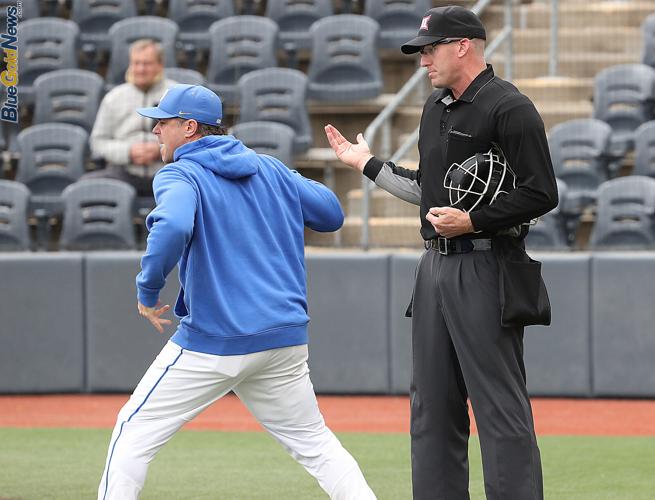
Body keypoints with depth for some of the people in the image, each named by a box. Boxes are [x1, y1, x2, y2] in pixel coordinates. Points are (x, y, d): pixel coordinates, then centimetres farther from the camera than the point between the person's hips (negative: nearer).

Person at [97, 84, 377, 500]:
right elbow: (332, 213, 19)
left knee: (136, 431, 5)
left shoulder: (180, 176, -6)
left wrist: (147, 291, -15)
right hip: (286, 338, 6)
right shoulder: (270, 169, 13)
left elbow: (172, 228, -27)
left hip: (214, 342, -6)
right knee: (314, 442, 16)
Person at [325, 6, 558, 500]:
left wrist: (473, 221, -20)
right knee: (432, 404, 11)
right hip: (436, 265, 9)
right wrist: (367, 163, 26)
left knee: (500, 404, -10)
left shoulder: (509, 107, -11)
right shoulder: (436, 108, 16)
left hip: (484, 268, -9)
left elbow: (541, 194, -15)